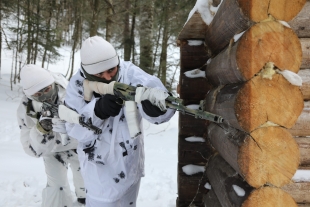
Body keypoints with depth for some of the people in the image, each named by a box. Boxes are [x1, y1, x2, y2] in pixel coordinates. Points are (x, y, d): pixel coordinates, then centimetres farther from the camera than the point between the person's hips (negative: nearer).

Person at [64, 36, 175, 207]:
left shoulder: (130, 74, -19)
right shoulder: (78, 84, -15)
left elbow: (162, 112, -28)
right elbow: (74, 129, -18)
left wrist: (152, 100, -51)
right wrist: (98, 110, -35)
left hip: (129, 162, 2)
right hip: (98, 165, -2)